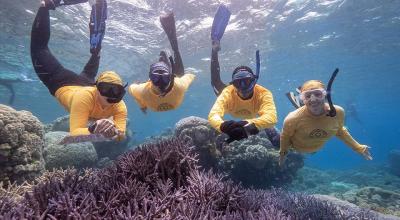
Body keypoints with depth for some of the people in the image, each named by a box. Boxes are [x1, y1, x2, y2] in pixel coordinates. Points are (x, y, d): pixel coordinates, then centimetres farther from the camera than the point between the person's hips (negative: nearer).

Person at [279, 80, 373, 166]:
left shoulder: (338, 112, -34)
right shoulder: (293, 119, -45)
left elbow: (339, 130, -9)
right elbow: (285, 136, -23)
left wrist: (359, 148, -5)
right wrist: (282, 153, -7)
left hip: (317, 148, 3)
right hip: (296, 147, -3)